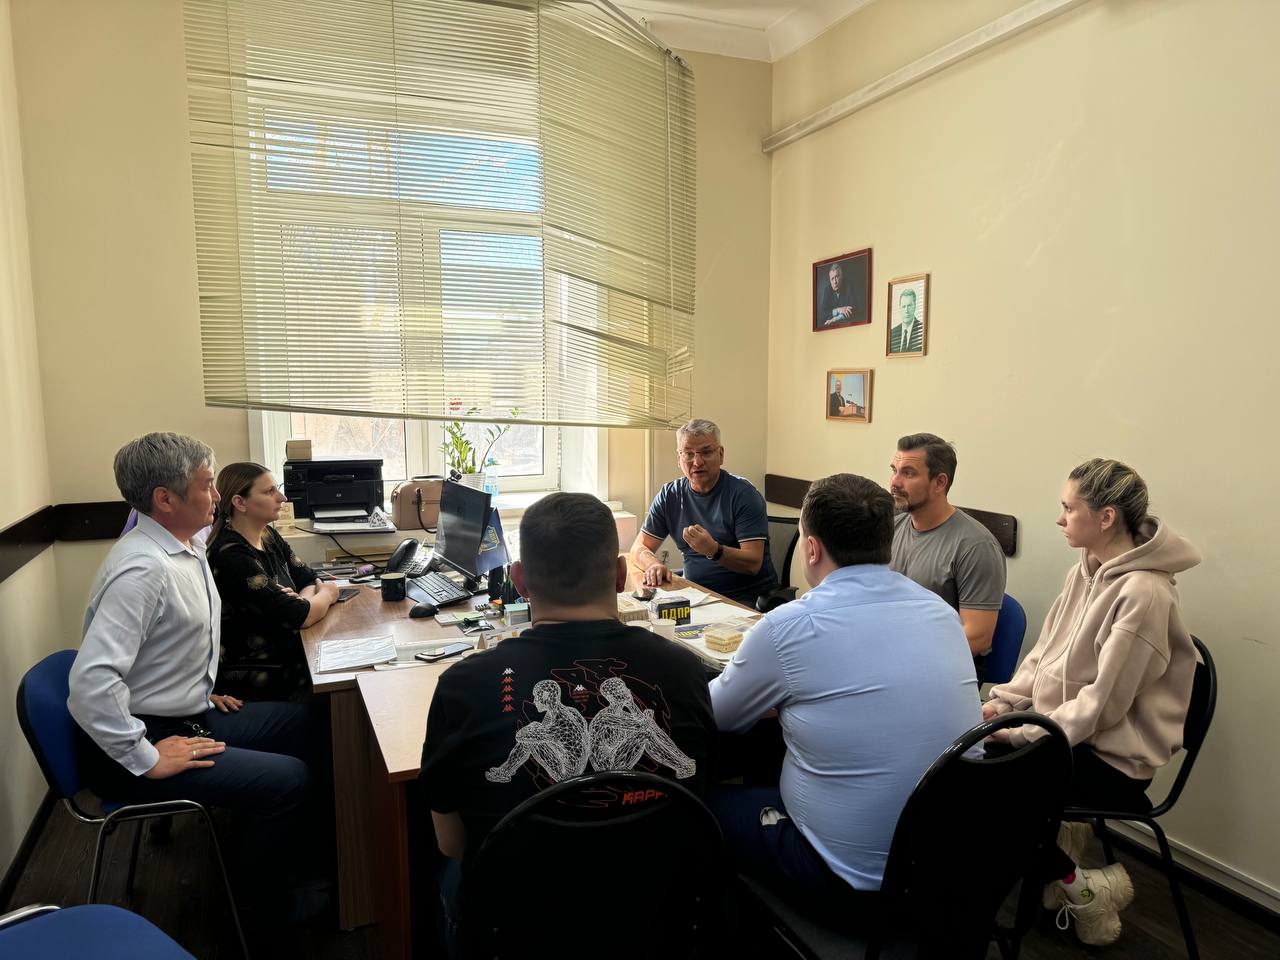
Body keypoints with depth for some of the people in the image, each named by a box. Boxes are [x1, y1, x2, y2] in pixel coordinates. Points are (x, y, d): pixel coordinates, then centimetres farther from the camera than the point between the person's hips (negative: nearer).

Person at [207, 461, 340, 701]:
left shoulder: (269, 537, 5)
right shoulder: (231, 556, -22)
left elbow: (312, 579, 8)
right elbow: (300, 616, -23)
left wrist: (302, 599, -14)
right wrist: (327, 594, -3)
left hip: (285, 652, 7)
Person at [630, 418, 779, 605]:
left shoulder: (743, 494, -6)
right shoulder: (669, 495, 8)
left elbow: (754, 563, -13)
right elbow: (639, 548, 11)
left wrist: (714, 550, -31)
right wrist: (654, 564, -13)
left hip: (748, 596, -5)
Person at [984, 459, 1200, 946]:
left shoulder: (1144, 593, -24)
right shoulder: (1084, 571, 3)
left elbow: (1102, 702, -24)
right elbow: (1043, 654, 9)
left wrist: (1024, 735, -21)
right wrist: (1003, 701, -3)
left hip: (1110, 755, -8)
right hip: (1064, 728, 8)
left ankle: (1083, 889, 6)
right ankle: (1059, 837, 14)